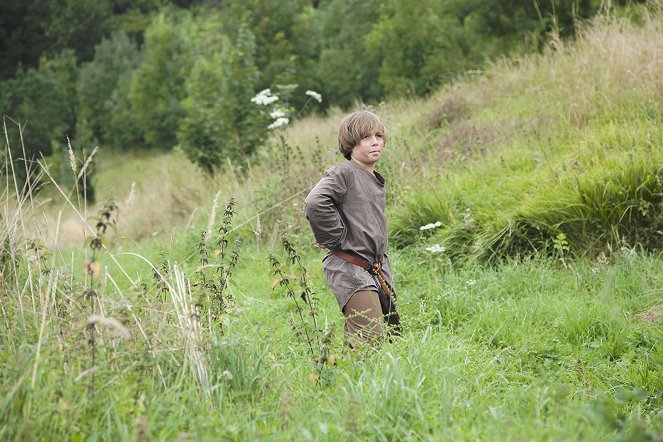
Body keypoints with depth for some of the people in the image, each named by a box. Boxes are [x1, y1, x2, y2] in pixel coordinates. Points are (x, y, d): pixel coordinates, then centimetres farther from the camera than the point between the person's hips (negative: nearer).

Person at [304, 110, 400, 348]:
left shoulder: (377, 181, 17)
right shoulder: (342, 174, -11)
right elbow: (314, 204, -28)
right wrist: (336, 238, -17)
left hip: (378, 271, 9)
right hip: (350, 270, -9)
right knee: (372, 339, -17)